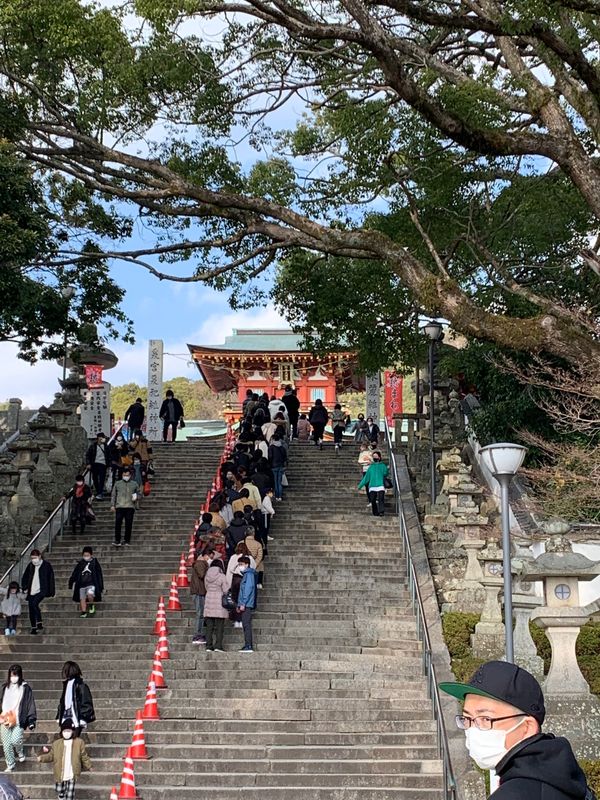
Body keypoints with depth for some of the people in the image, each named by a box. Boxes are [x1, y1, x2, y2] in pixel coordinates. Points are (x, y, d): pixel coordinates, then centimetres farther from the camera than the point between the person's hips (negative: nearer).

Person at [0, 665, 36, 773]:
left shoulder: (25, 688, -1)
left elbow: (30, 704, 0)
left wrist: (32, 721, -5)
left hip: (19, 720, -4)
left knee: (15, 740, -17)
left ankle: (21, 754, 15)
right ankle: (10, 765, 16)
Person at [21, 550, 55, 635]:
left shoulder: (47, 565, -4)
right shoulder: (30, 565, 8)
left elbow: (51, 579, -2)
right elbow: (25, 577, 19)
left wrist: (51, 592, -5)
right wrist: (25, 588, 7)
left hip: (41, 591, -5)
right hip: (31, 592, 5)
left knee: (34, 603, -26)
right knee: (31, 610, 4)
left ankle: (40, 624, -17)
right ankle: (33, 628, 15)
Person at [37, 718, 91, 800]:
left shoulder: (79, 742, -2)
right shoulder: (56, 743, 2)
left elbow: (84, 757, 5)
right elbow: (51, 755, 8)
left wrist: (89, 766, 4)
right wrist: (42, 757, -8)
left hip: (71, 776, -2)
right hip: (59, 775, 2)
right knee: (60, 793, 15)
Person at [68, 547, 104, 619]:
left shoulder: (95, 563, 3)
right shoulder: (80, 564, 8)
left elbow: (99, 575, 6)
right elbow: (74, 574, 14)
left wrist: (101, 587, 4)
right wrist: (71, 583, 10)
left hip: (91, 584, -3)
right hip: (81, 584, 3)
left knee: (89, 595, -26)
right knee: (82, 599, 0)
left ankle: (92, 605, 1)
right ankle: (83, 613, 10)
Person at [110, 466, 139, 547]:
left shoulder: (134, 484, 14)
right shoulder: (118, 483, 13)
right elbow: (113, 495, 12)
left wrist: (136, 497, -5)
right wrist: (112, 505, 3)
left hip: (130, 507, 0)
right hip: (119, 506, 0)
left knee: (129, 524, -1)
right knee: (118, 523, -7)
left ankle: (127, 540, 8)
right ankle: (117, 540, -3)